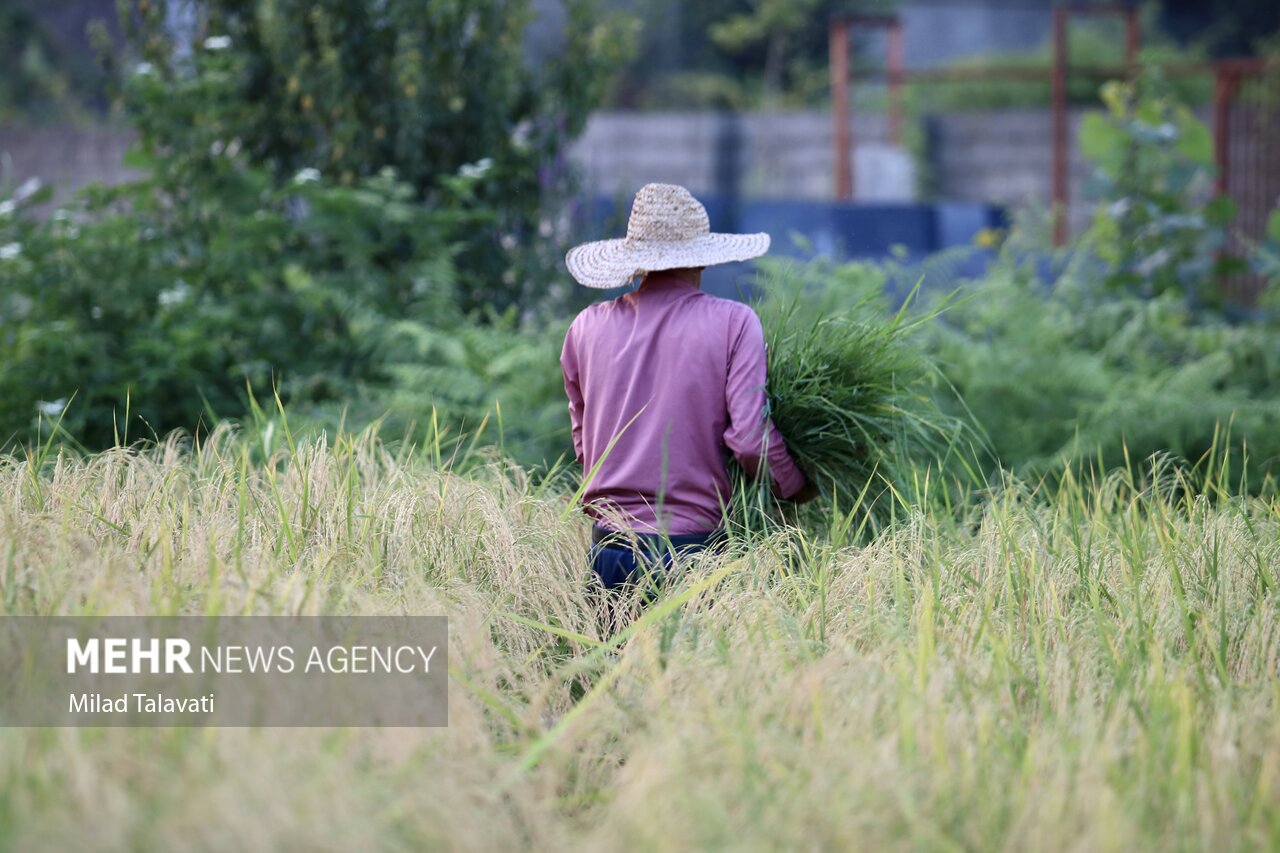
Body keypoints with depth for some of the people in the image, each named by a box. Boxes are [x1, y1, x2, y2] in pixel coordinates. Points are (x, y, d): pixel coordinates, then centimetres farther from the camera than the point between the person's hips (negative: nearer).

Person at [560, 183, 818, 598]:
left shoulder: (588, 327, 8)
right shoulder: (733, 323, -3)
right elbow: (750, 438, -8)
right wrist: (799, 489, 9)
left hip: (608, 546, 3)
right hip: (691, 543, -3)